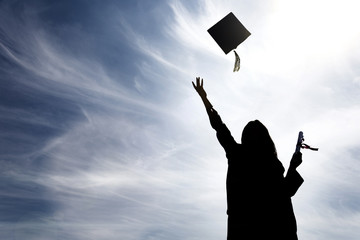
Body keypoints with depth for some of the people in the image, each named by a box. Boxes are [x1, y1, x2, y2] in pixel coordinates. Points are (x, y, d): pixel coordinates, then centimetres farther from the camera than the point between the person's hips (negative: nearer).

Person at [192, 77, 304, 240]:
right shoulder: (273, 162, -5)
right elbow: (286, 191, 5)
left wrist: (204, 98, 15)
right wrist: (293, 167, 16)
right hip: (273, 225, 0)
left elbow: (220, 128, 6)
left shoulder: (237, 154, -3)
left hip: (242, 224, 1)